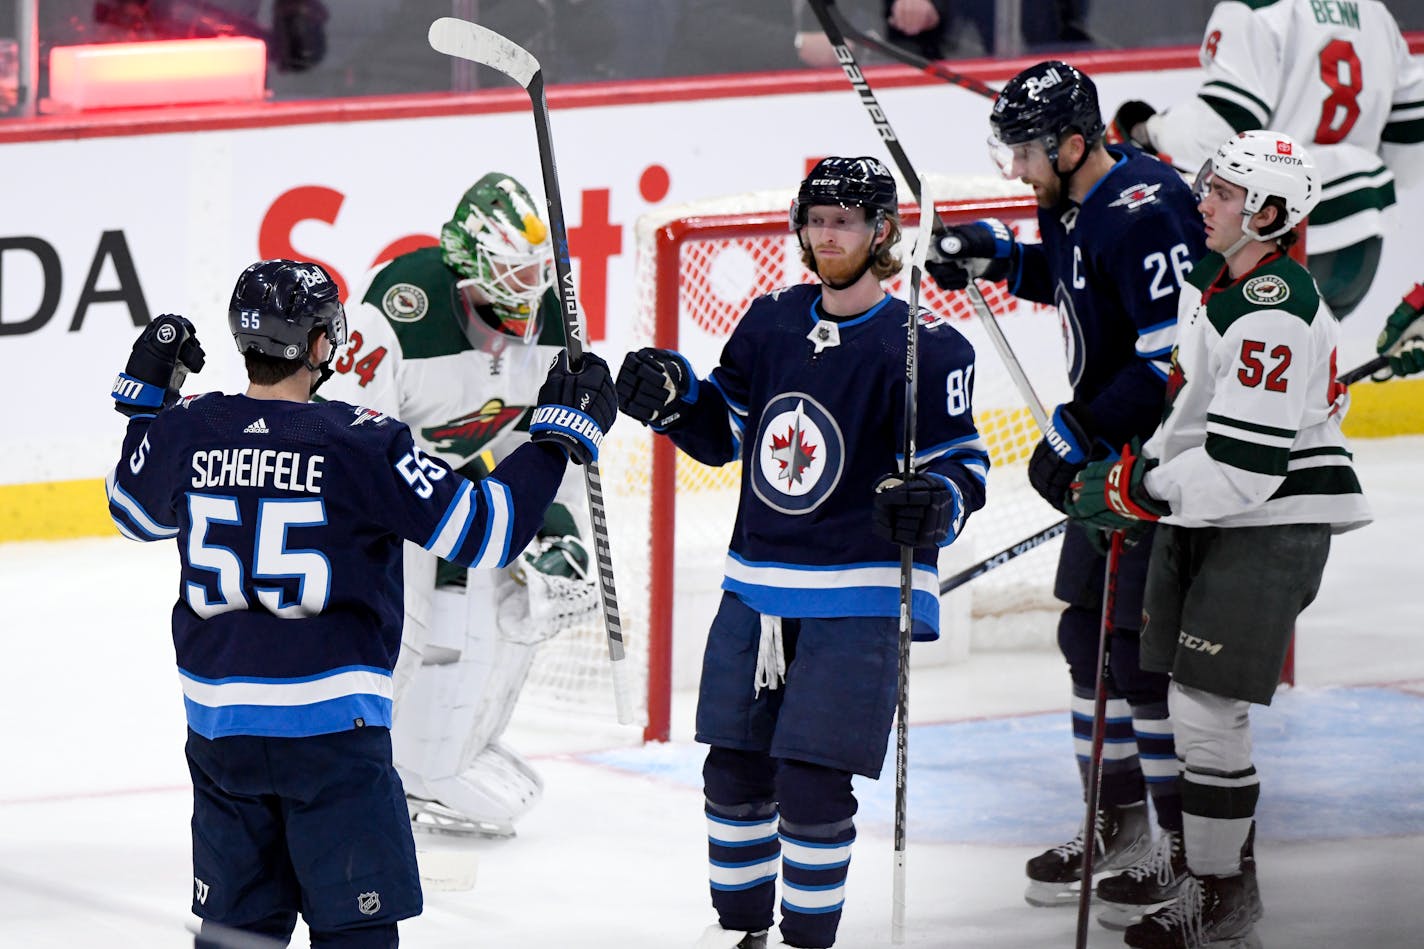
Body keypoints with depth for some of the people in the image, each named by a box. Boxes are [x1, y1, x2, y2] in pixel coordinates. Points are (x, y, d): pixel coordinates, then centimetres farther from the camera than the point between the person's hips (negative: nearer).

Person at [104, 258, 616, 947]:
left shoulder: (185, 431, -1)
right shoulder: (361, 444, -14)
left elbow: (134, 514, 21)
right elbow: (484, 531, -13)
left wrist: (145, 399, 30)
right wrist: (561, 434, -3)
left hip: (219, 723, 5)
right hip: (329, 725, -5)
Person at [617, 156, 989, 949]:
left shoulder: (925, 346, -11)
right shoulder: (772, 321, 6)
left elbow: (960, 461, -10)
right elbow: (725, 431, 16)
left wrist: (934, 505, -31)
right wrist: (674, 396, -3)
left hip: (855, 600, -6)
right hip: (756, 587, 6)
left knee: (812, 787, -8)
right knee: (734, 772, 10)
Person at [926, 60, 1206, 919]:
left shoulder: (1145, 213, -24)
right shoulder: (1074, 204, 6)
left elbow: (1177, 355, -28)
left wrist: (1080, 432, -24)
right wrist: (999, 257, 10)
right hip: (1111, 451, 10)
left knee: (1147, 646, -8)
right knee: (1088, 631, 14)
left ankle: (1187, 842, 2)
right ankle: (1119, 821, 25)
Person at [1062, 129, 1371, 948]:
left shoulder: (1274, 316, -23)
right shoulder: (1219, 281, 10)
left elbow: (1247, 464, -26)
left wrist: (1140, 489, -20)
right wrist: (1144, 466, 13)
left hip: (1270, 530, -10)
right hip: (1205, 519, 10)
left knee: (1209, 709, -10)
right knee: (1201, 711, 13)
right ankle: (1233, 878, 25)